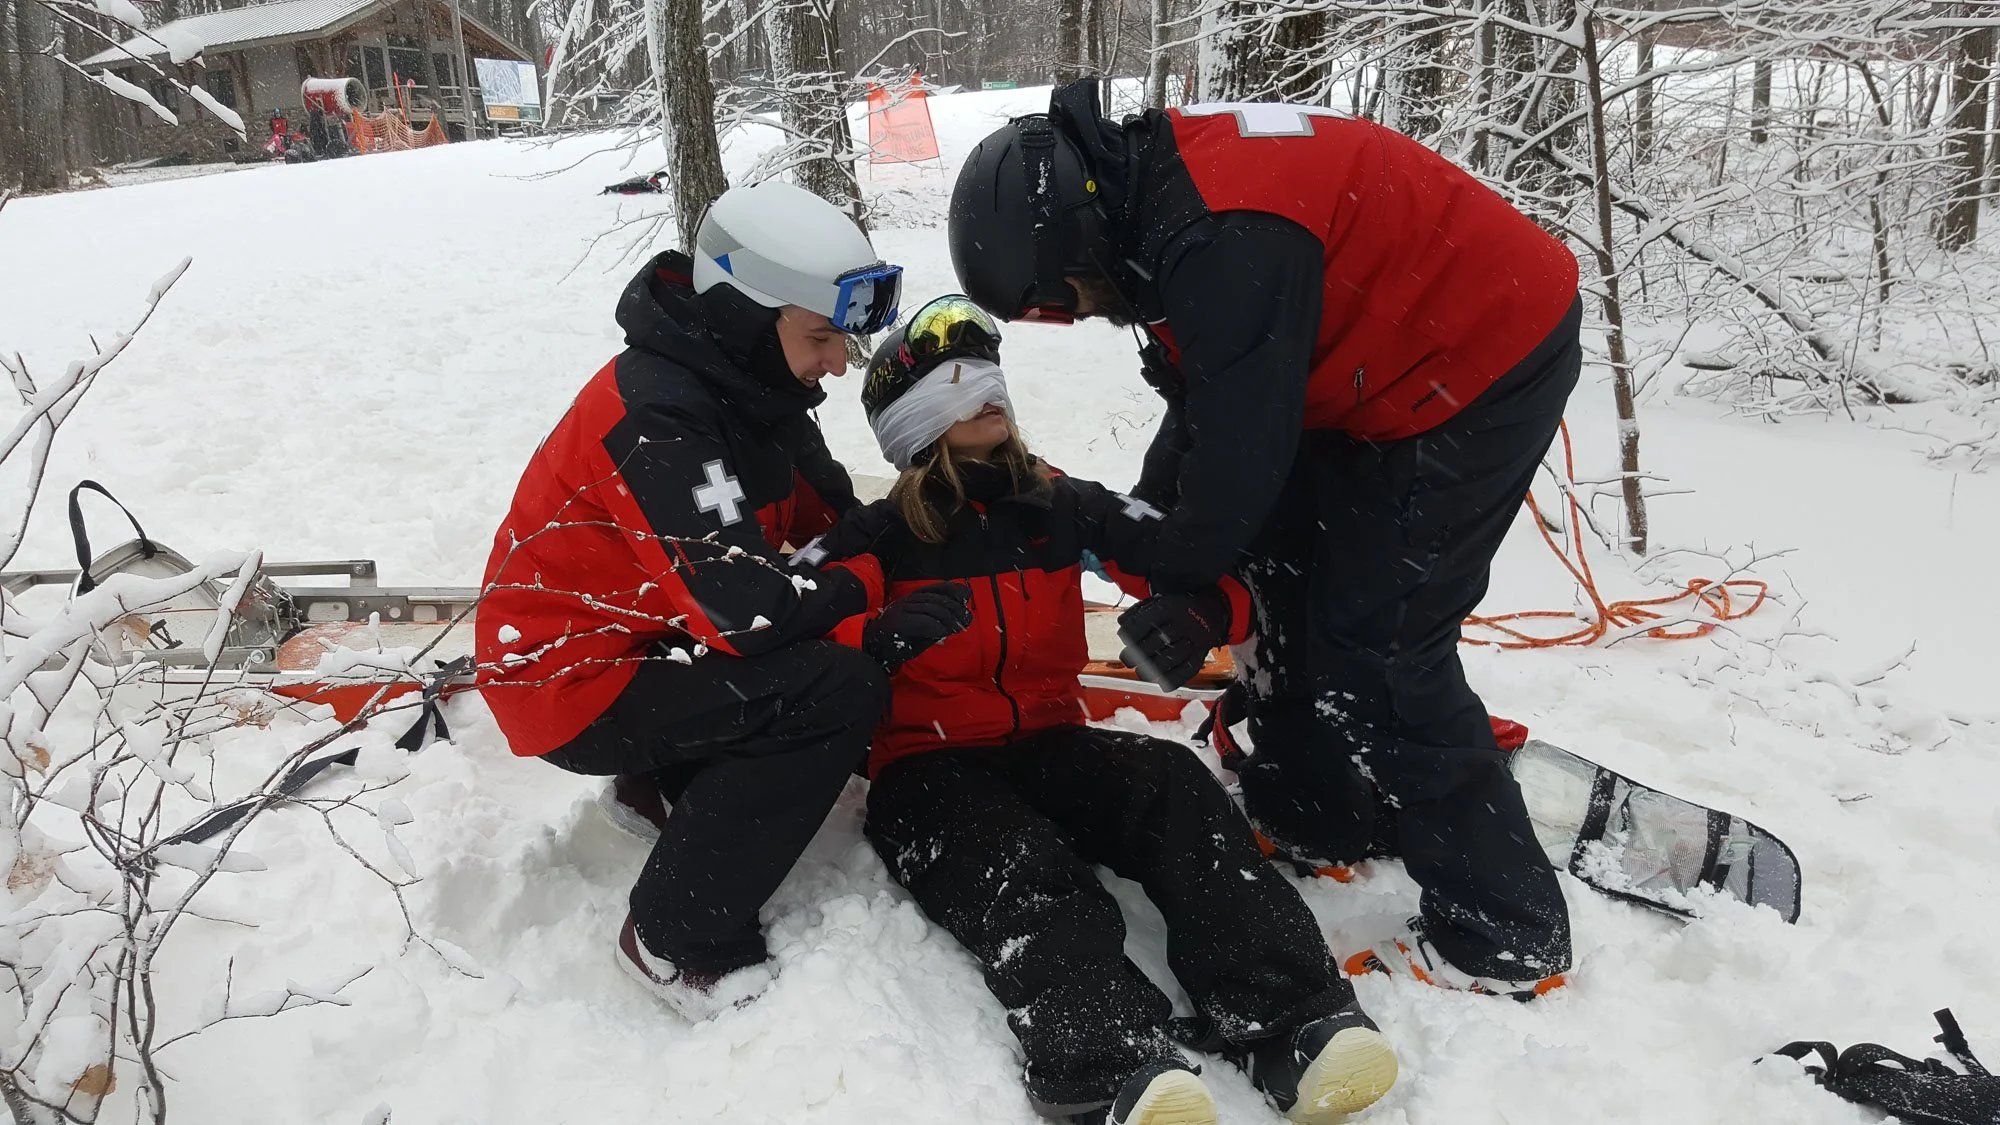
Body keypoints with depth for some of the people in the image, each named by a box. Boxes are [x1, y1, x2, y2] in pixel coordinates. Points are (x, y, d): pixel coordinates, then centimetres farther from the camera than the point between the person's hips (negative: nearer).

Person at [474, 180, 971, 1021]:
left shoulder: (745, 385, 0)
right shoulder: (658, 419, -29)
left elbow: (829, 520, 7)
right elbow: (748, 607, -35)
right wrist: (871, 587, -18)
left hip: (640, 636, 9)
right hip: (573, 682, -9)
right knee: (842, 690, -24)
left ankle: (671, 781, 14)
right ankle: (678, 941, -11)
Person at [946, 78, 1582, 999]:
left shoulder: (1222, 241, -30)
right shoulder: (1156, 186, 2)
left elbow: (1244, 440, -23)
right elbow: (1208, 395, 12)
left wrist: (1180, 585, -7)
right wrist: (1141, 517, 8)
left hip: (1489, 361, -10)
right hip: (1396, 360, 10)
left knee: (1377, 647, -10)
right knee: (1282, 565, 15)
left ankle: (1504, 937, 1)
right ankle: (1317, 820, 29)